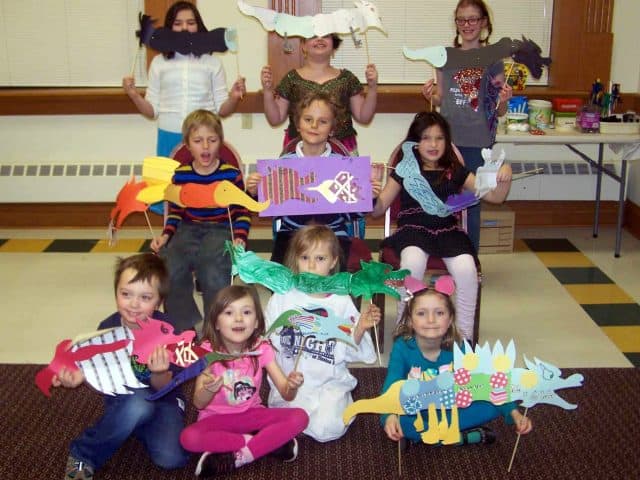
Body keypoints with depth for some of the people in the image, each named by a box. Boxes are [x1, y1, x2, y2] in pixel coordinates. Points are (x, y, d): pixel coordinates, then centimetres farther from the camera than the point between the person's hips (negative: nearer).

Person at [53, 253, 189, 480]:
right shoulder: (108, 328, -15)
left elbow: (163, 387, -15)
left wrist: (158, 373, -38)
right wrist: (80, 376, -29)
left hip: (162, 398, -1)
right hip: (123, 401, 1)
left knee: (171, 458, -26)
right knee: (138, 404, -36)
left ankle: (142, 430, 4)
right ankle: (82, 455, -15)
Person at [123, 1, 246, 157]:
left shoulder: (212, 62, 5)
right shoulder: (159, 62, 7)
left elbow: (222, 110, 5)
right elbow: (152, 111, 8)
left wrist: (234, 98, -14)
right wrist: (134, 95, -9)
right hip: (169, 138, 1)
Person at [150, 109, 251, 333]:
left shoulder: (231, 174, -1)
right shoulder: (180, 175, 6)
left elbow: (242, 212, 4)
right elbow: (175, 211, 15)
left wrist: (240, 237, -12)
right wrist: (166, 235, 0)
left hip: (221, 230, -3)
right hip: (188, 229, 3)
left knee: (213, 274, -31)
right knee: (168, 268, -25)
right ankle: (185, 326, -2)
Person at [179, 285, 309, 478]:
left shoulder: (262, 349, -10)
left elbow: (286, 394, -12)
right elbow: (199, 404, -14)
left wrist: (292, 386, -37)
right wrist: (208, 390, -37)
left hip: (252, 415, 1)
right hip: (216, 418, -1)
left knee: (299, 417, -22)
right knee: (188, 438, -33)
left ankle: (235, 459, -20)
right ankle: (271, 443, -20)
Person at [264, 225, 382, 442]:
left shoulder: (341, 301, -1)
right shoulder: (282, 296, -3)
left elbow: (349, 350, 2)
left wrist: (361, 328, -16)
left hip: (330, 381, 0)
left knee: (327, 430, -19)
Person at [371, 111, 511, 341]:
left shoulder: (454, 172, 15)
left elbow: (494, 196, 15)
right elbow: (378, 210, 8)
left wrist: (505, 177, -5)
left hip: (448, 230, 2)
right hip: (413, 228, -2)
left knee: (466, 269, -29)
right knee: (413, 262, -36)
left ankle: (465, 337, -9)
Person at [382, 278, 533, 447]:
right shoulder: (402, 347, -21)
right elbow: (391, 386, -31)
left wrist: (514, 412, -31)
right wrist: (390, 416, -52)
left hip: (450, 410, 2)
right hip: (414, 411, -2)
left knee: (492, 406, -21)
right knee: (395, 421, -35)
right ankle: (462, 437, -22)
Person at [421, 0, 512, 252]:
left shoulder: (492, 59, -1)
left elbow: (498, 112, 1)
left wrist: (503, 101, -20)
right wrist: (430, 95, -5)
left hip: (477, 143, -2)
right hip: (447, 139, 3)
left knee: (471, 203, 4)